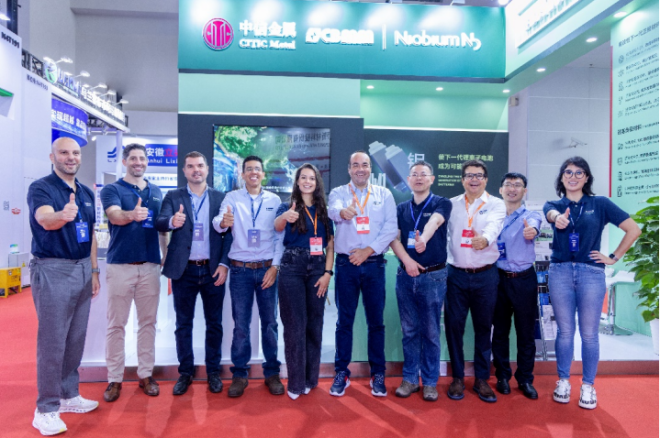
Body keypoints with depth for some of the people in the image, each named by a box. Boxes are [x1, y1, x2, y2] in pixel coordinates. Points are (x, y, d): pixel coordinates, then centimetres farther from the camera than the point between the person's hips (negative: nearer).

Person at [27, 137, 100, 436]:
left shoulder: (87, 193, 11)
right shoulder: (40, 187, -9)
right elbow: (45, 220, -29)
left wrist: (94, 271, 12)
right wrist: (62, 215, -52)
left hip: (82, 269, 7)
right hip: (52, 270, -6)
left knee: (76, 338, 14)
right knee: (52, 341, -2)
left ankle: (69, 395, 28)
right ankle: (46, 409, 11)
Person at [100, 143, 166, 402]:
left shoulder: (156, 192, 12)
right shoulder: (112, 190, 0)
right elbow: (115, 216, -19)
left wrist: (167, 255, 2)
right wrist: (132, 214, -40)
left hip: (150, 266, 3)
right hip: (120, 265, -3)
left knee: (148, 322, 10)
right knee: (116, 325, 4)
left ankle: (146, 374, 21)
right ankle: (114, 379, 16)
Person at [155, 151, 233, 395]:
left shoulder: (221, 198, 5)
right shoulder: (173, 197, 5)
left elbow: (229, 233, 2)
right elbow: (159, 223, -11)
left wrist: (224, 264, -9)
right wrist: (171, 221, -34)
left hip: (213, 269, 0)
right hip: (184, 270, 0)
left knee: (214, 324, 8)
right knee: (183, 324, 9)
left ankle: (213, 371, 22)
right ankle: (185, 372, 24)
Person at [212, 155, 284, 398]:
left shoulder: (275, 200, 5)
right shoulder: (232, 198, 2)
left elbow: (280, 236, 3)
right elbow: (218, 223, -12)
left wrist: (275, 266, -6)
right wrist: (223, 221, -36)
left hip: (267, 268, 1)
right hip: (240, 269, -1)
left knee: (270, 322, 8)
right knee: (240, 324, 5)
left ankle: (272, 372, 21)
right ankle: (239, 374, 19)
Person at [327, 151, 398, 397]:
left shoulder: (384, 195, 8)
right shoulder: (338, 193, 5)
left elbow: (391, 228, -1)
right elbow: (332, 210, -18)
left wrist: (368, 250, -11)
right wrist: (342, 211, -43)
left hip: (373, 264, 1)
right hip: (346, 264, 0)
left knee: (376, 321, 7)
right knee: (344, 321, 7)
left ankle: (378, 374, 20)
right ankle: (341, 373, 19)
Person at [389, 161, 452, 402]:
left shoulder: (442, 203, -2)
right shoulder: (401, 209, 10)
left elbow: (434, 222, -24)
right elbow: (394, 238, 2)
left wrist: (423, 239, -45)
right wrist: (407, 260, -15)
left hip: (434, 276, -3)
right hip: (405, 275, 3)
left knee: (431, 332, 6)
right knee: (409, 330, 10)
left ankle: (430, 382, 19)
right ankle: (410, 378, 22)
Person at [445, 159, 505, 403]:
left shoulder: (496, 204, 2)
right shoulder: (452, 204, 10)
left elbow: (494, 226, -19)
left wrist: (485, 239, -41)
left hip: (485, 275, -1)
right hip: (456, 274, 1)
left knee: (483, 327, 7)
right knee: (454, 325, 3)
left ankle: (482, 379, 22)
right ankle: (457, 378, 19)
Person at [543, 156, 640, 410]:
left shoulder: (600, 204, 3)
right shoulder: (554, 205, 7)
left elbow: (634, 230, 2)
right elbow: (552, 213, -18)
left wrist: (614, 257, -1)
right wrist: (558, 218, -41)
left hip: (591, 273, -1)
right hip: (560, 272, 1)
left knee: (589, 334, 7)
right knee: (564, 331, 10)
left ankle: (588, 386, 22)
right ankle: (563, 381, 24)